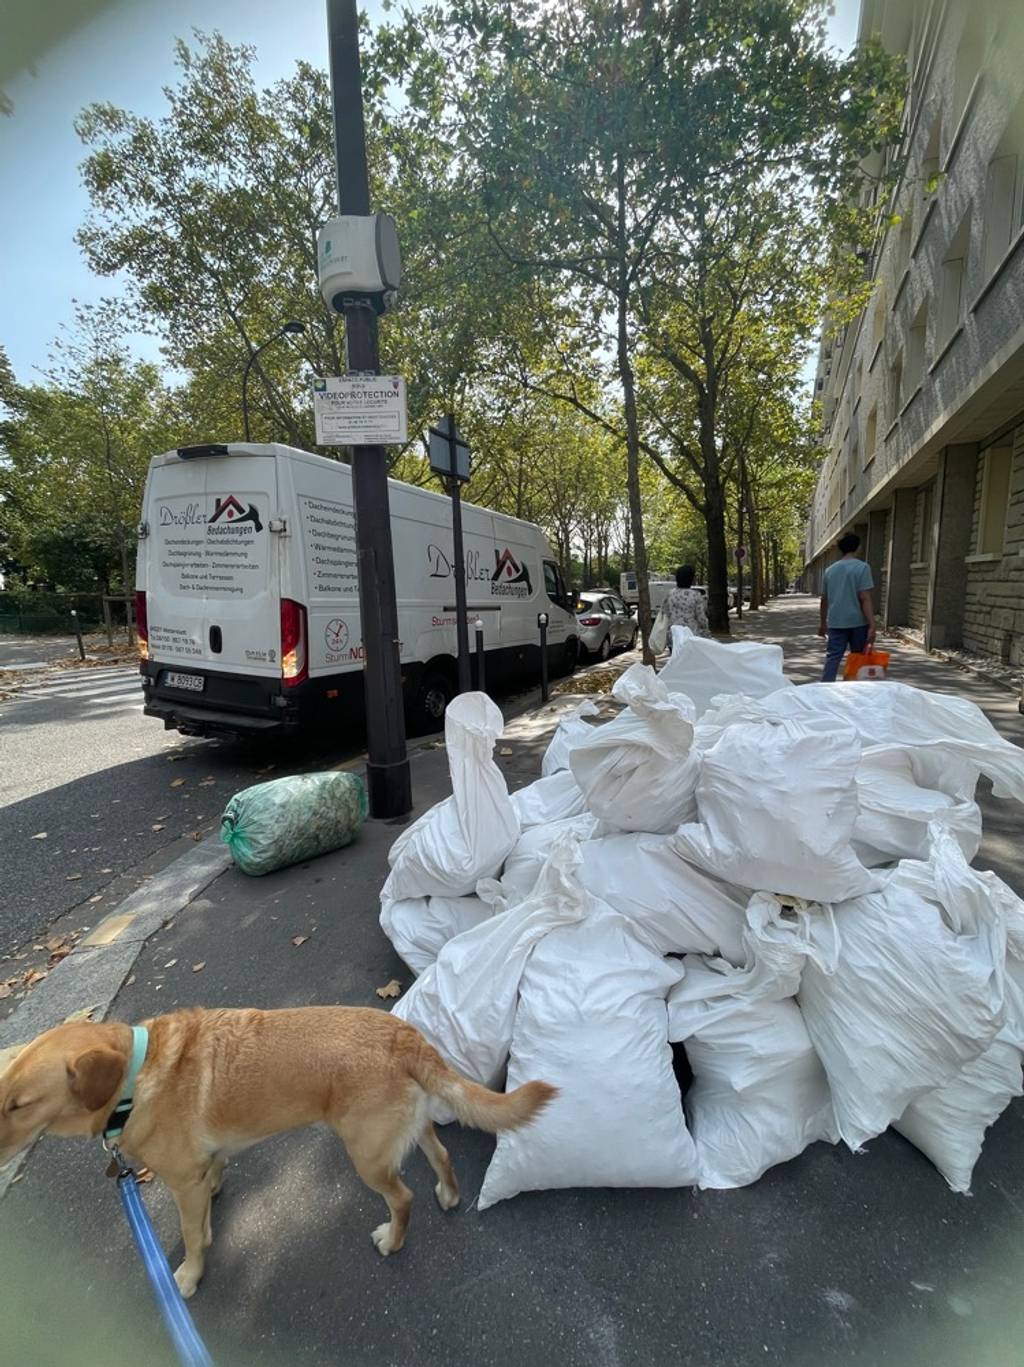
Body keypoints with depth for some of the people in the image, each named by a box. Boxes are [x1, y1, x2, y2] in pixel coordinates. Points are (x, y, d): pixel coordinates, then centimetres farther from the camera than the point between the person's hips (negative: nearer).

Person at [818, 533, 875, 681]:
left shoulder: (830, 570, 8)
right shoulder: (862, 567, -6)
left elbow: (824, 599, 14)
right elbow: (865, 599, -13)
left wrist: (823, 622, 25)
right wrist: (872, 626, -14)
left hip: (836, 623, 3)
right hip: (857, 622, -3)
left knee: (832, 658, 2)